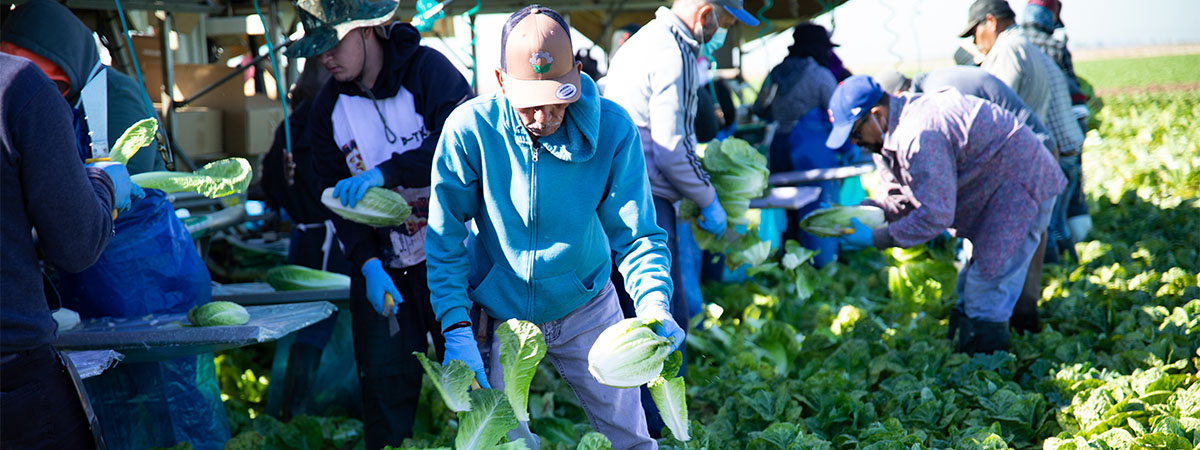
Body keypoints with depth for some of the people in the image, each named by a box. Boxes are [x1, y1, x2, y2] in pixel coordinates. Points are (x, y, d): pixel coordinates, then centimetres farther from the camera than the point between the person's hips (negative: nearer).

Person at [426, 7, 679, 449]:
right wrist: (456, 329, -22)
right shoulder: (469, 128, -20)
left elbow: (636, 235, -15)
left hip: (585, 310, 1)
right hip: (497, 315, -1)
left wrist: (654, 304, -33)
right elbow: (445, 238, -13)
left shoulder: (613, 129, -19)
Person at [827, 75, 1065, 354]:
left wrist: (876, 239, -26)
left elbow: (936, 214, -31)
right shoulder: (892, 137, 2)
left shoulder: (919, 136, -33)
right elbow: (904, 200, 6)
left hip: (1020, 185, -10)